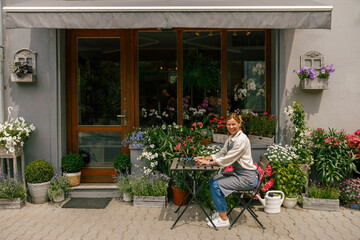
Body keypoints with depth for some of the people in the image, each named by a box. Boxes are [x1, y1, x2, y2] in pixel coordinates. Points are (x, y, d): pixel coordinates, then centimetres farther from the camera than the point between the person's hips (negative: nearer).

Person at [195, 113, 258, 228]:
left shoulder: (241, 139, -21)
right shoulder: (231, 138, 9)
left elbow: (227, 159, -23)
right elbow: (221, 154, 14)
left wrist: (209, 162, -16)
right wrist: (205, 158, 2)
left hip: (247, 177, -9)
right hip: (237, 172, 9)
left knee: (217, 185, -14)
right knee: (213, 180, 3)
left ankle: (224, 219, -1)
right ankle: (220, 212, 16)